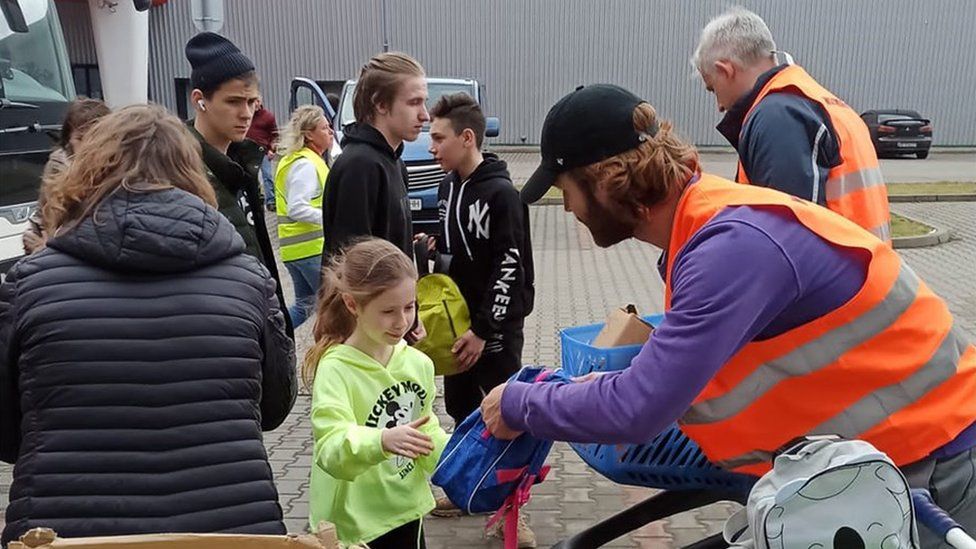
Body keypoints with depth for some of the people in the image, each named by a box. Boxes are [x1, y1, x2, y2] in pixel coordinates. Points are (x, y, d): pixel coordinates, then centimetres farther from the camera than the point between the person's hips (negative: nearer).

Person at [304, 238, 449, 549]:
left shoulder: (419, 363, 0)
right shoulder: (335, 369, -18)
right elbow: (331, 450, -29)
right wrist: (382, 441, -45)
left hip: (406, 513, 6)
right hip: (352, 524, -5)